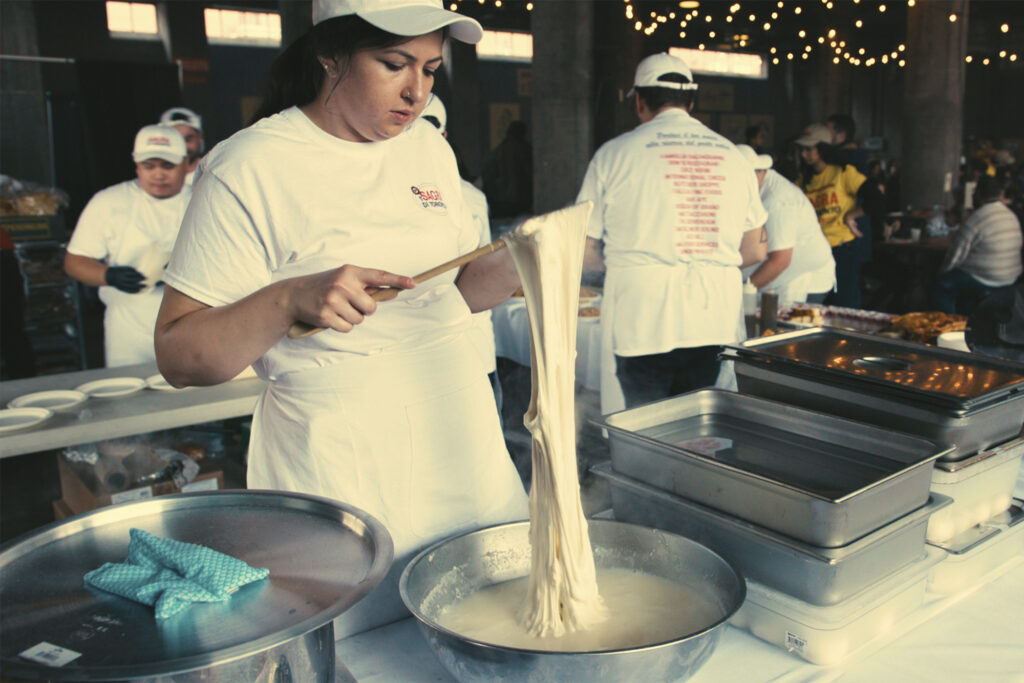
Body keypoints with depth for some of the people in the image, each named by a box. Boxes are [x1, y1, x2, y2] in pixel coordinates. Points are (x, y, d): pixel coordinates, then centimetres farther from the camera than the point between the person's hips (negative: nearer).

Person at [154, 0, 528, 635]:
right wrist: (289, 299, -27)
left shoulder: (429, 146, 8)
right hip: (337, 462, -5)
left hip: (461, 437, 6)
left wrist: (518, 262, -4)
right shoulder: (250, 169, -12)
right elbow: (178, 357, -12)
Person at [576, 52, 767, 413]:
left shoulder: (614, 154, -2)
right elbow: (755, 251, 15)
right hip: (716, 324, 4)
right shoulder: (731, 155, 10)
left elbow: (585, 252, 2)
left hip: (641, 322, -3)